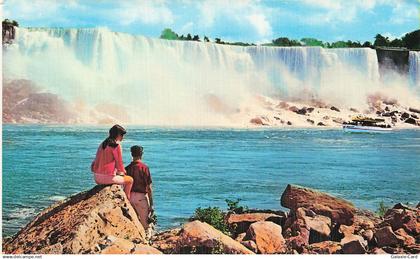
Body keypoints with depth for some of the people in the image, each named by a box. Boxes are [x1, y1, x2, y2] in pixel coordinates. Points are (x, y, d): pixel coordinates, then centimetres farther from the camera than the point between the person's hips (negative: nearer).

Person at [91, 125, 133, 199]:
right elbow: (119, 164, -9)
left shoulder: (102, 144, 12)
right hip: (108, 177, -8)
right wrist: (123, 172, 12)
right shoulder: (116, 145, -12)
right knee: (130, 179, 12)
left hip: (97, 178, 8)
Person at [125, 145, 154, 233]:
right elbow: (149, 188, -10)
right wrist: (151, 204, -6)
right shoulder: (144, 167, -8)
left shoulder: (127, 168, 5)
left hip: (129, 197, 5)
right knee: (145, 225, 1)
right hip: (141, 196, -5)